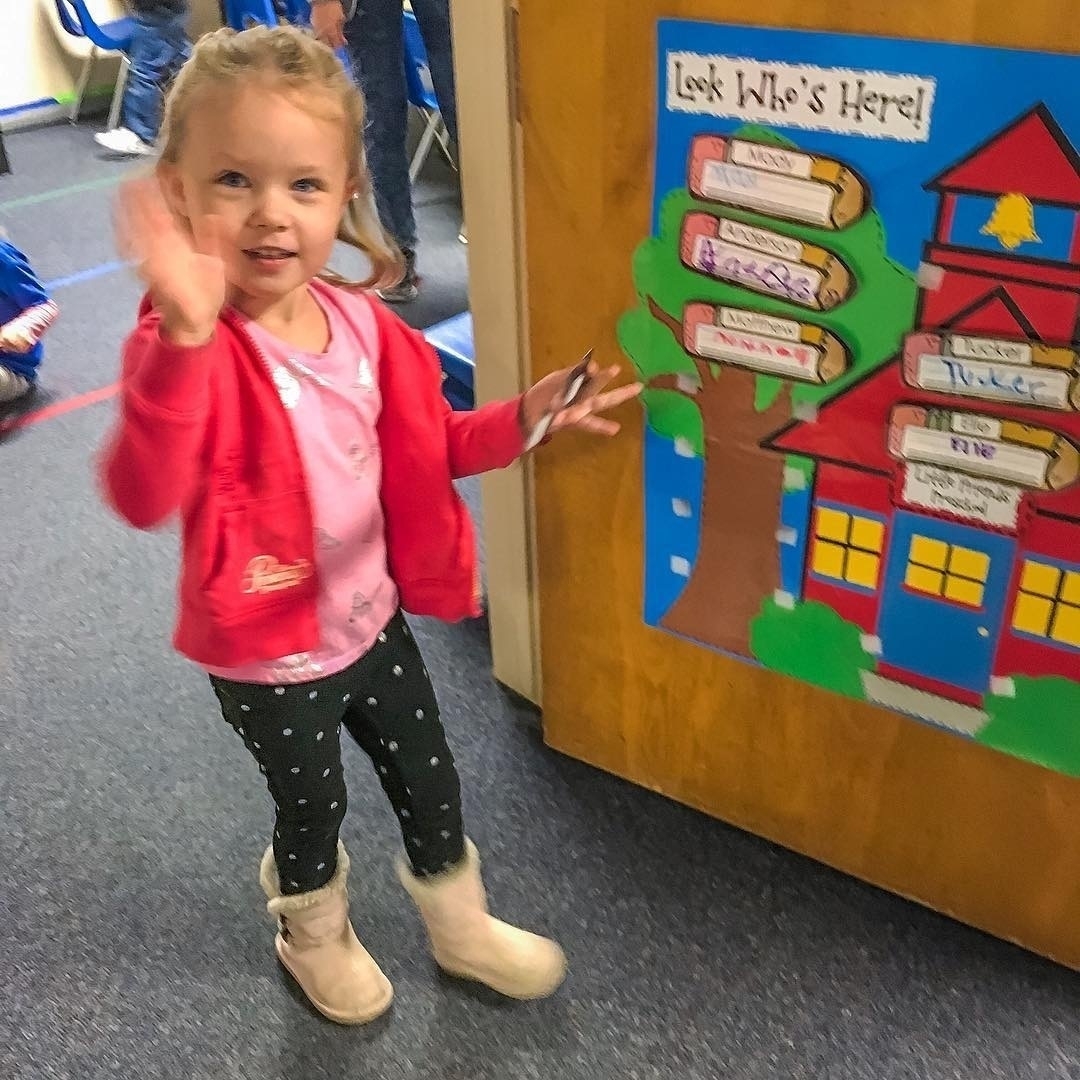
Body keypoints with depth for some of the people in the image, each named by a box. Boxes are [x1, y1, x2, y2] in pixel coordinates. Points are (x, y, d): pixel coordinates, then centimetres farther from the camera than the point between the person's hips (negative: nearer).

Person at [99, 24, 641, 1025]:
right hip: (268, 655, -5)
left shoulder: (359, 321, -7)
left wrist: (522, 419, -6)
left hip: (374, 617, 6)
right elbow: (142, 499, -45)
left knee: (429, 781, 22)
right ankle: (314, 939, 53)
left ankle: (461, 927, 51)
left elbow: (421, 447, 8)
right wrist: (184, 339, -58)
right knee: (313, 807, 19)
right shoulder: (187, 344, -27)